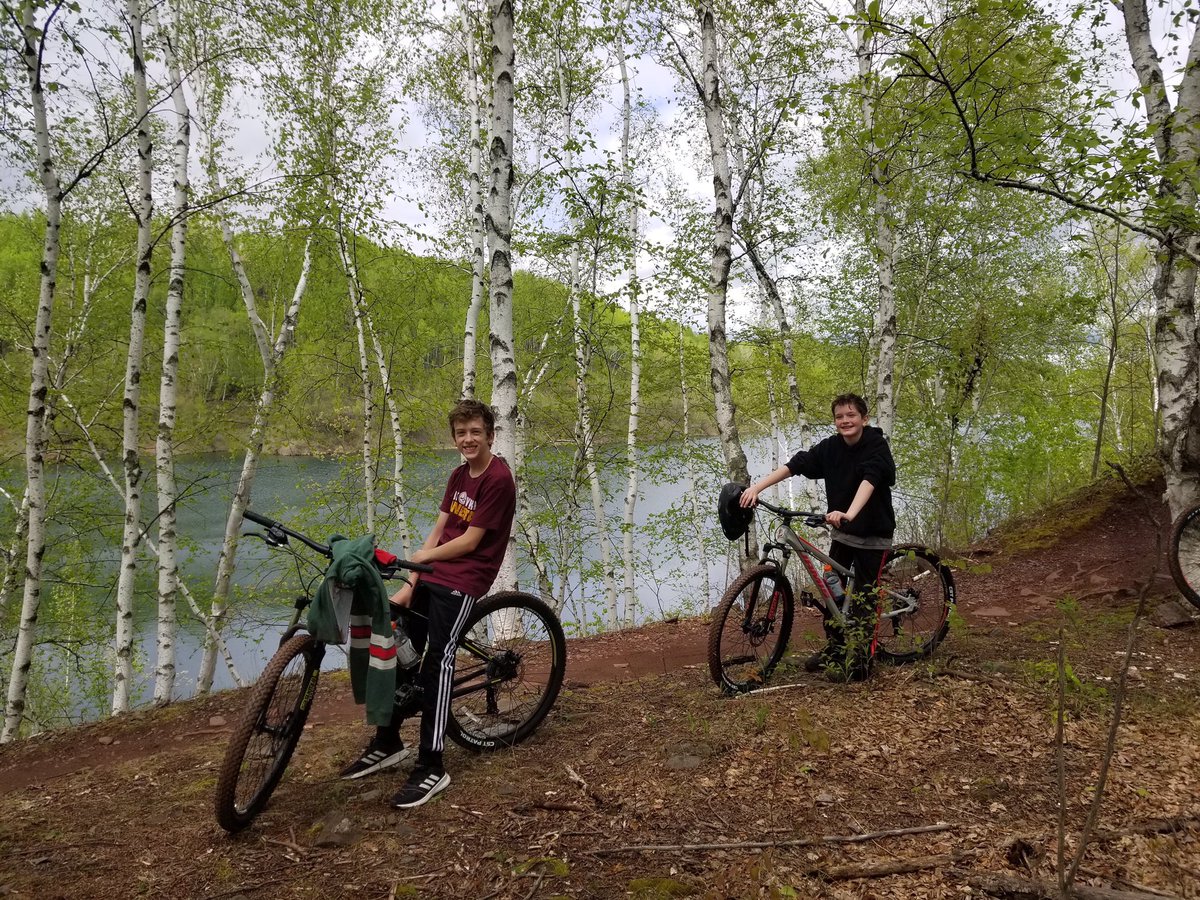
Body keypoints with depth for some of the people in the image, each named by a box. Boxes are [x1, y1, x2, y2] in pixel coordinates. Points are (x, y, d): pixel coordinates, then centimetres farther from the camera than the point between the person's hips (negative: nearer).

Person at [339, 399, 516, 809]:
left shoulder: (498, 478, -13)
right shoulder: (459, 475, 13)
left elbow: (470, 541, -14)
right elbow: (437, 531, 9)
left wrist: (423, 557, -1)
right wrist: (410, 582, 0)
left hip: (464, 579, -8)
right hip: (432, 574, 8)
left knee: (438, 658, -15)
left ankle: (431, 767, -5)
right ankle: (387, 743, 27)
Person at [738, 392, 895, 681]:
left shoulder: (877, 446, -18)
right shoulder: (831, 446, -4)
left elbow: (869, 479, -36)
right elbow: (796, 464, -14)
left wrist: (849, 514, -54)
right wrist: (756, 487, -26)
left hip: (873, 534, -5)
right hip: (842, 531, 5)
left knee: (864, 598, -1)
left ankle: (858, 662, 11)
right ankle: (834, 649, 26)